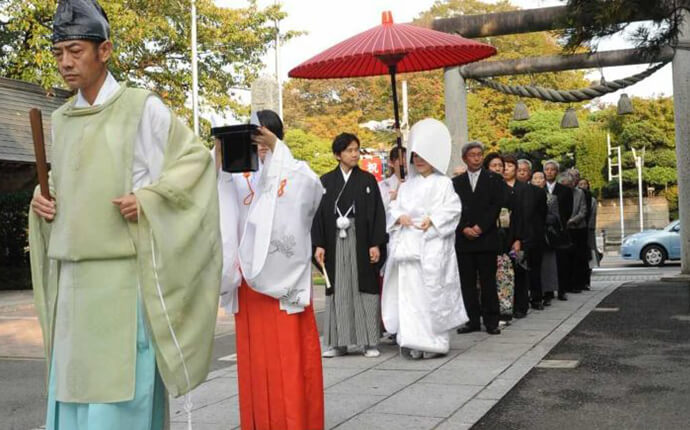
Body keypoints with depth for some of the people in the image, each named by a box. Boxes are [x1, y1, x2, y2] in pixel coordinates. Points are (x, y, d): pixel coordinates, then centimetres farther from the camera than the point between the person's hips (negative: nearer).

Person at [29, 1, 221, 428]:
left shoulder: (142, 107, -5)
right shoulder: (61, 119, 13)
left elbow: (197, 158, -5)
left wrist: (148, 200, -16)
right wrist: (42, 201, 4)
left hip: (124, 274, -6)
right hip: (72, 276, 6)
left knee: (120, 393, -4)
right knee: (72, 385, 9)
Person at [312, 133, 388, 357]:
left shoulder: (368, 180, 4)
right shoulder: (326, 181, 7)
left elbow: (377, 213, 1)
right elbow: (319, 214, 5)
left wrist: (376, 244, -7)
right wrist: (318, 244, -2)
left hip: (361, 242, -1)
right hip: (335, 243, 1)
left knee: (365, 289, 1)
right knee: (337, 291, 4)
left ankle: (369, 341, 7)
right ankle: (337, 342, 11)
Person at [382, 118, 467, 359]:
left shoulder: (443, 183, 3)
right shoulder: (407, 185, 18)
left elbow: (452, 209, -4)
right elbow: (394, 208, 14)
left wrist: (433, 220, -18)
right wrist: (399, 217, -7)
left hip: (432, 246, -4)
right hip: (407, 244, 5)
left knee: (431, 291, -4)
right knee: (408, 291, 0)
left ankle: (434, 342, 5)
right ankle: (415, 341, 5)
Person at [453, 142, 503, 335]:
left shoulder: (493, 180, 7)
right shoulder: (456, 182, 11)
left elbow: (496, 206, -2)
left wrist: (480, 227, -11)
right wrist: (464, 229, -8)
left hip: (486, 238, -2)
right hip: (463, 239, 2)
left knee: (488, 281, 0)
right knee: (467, 282, 3)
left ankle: (491, 321, 5)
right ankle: (473, 320, 9)